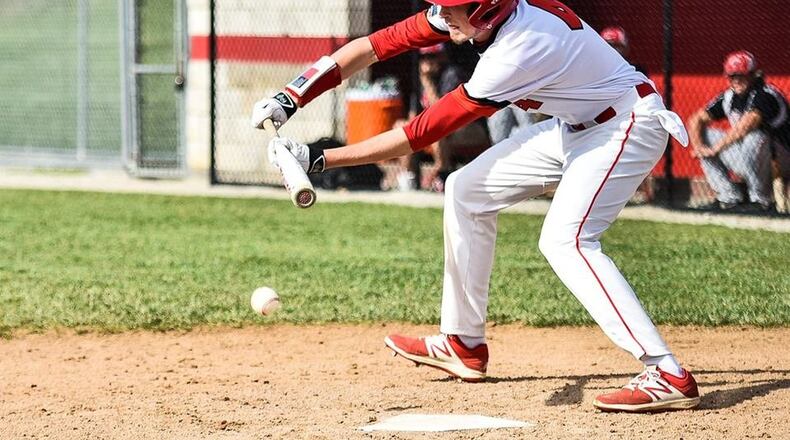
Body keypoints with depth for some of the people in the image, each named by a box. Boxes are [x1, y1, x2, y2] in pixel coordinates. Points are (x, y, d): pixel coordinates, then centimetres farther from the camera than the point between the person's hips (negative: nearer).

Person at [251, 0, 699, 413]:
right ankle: (464, 344, 19)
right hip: (575, 123, 10)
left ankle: (668, 375, -27)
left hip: (629, 125, -10)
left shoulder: (518, 52, -34)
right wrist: (294, 95, -17)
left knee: (566, 239, -24)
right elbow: (380, 43, -8)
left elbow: (423, 132, -30)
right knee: (467, 190, 10)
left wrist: (321, 158, -30)